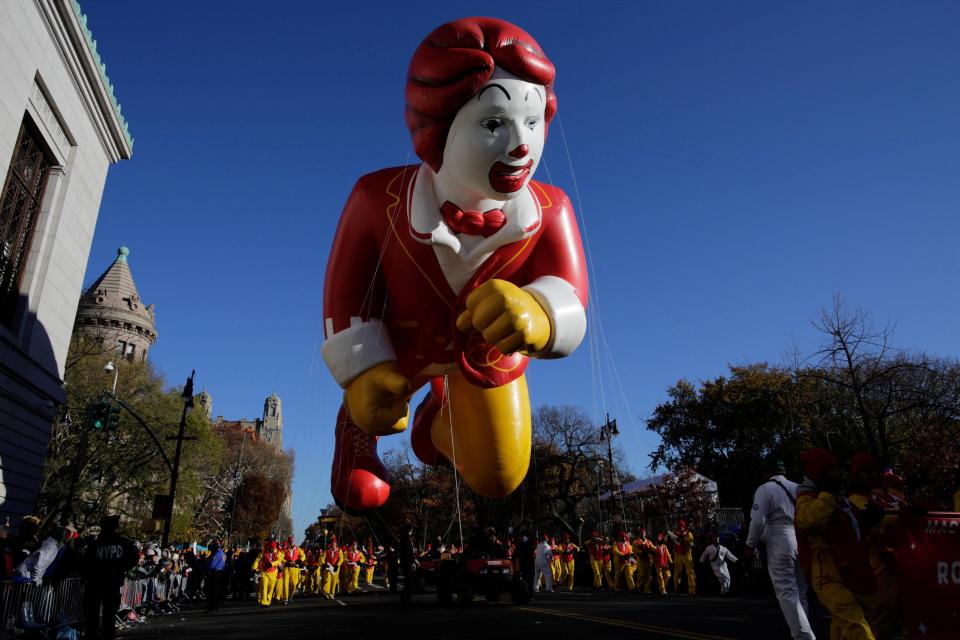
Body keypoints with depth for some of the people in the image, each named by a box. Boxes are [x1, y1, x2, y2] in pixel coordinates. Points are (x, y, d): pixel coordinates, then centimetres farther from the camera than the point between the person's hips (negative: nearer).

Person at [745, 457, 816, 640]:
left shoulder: (765, 489, -6)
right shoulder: (797, 488, 12)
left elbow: (758, 520, -12)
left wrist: (750, 545, -2)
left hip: (780, 546, -6)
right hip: (801, 544, 6)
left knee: (787, 593, -4)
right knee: (799, 593, 16)